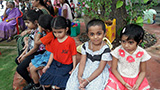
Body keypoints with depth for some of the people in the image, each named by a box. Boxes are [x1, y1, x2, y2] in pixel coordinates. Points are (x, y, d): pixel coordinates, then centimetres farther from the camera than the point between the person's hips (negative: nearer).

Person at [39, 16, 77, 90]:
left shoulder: (71, 41, -15)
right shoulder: (54, 41, 2)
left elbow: (73, 55, -9)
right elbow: (52, 53, 9)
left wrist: (74, 68, -8)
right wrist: (48, 65, 7)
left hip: (66, 66, -5)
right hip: (55, 63, 5)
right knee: (45, 80, -1)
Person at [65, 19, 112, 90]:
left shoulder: (105, 49, -18)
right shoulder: (85, 46, -5)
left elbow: (100, 69, -17)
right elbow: (82, 62, -6)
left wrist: (87, 80, -21)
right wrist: (79, 76, -20)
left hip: (98, 73, -3)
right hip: (85, 69, 4)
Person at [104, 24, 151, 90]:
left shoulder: (142, 53, -13)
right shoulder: (118, 51, -18)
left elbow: (143, 71, -1)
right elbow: (113, 69, -9)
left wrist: (137, 85, -14)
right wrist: (124, 83, -14)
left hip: (135, 79, 2)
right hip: (119, 77, -2)